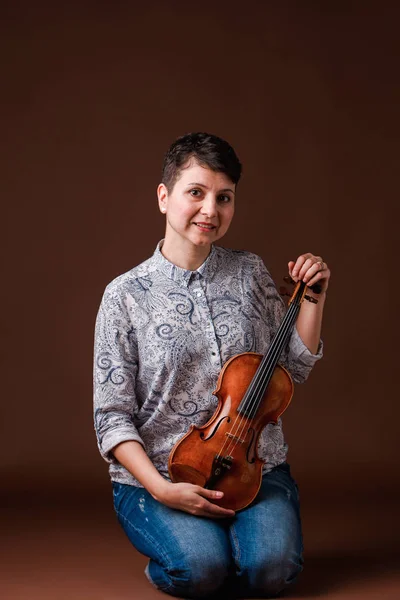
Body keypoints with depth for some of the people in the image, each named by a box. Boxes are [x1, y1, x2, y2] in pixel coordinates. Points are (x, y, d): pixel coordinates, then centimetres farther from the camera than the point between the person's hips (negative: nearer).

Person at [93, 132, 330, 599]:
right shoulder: (126, 296, -5)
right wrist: (162, 489, -19)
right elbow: (113, 417, -6)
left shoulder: (250, 273, 5)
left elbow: (293, 371, 9)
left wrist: (313, 298, -2)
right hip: (157, 474, -2)